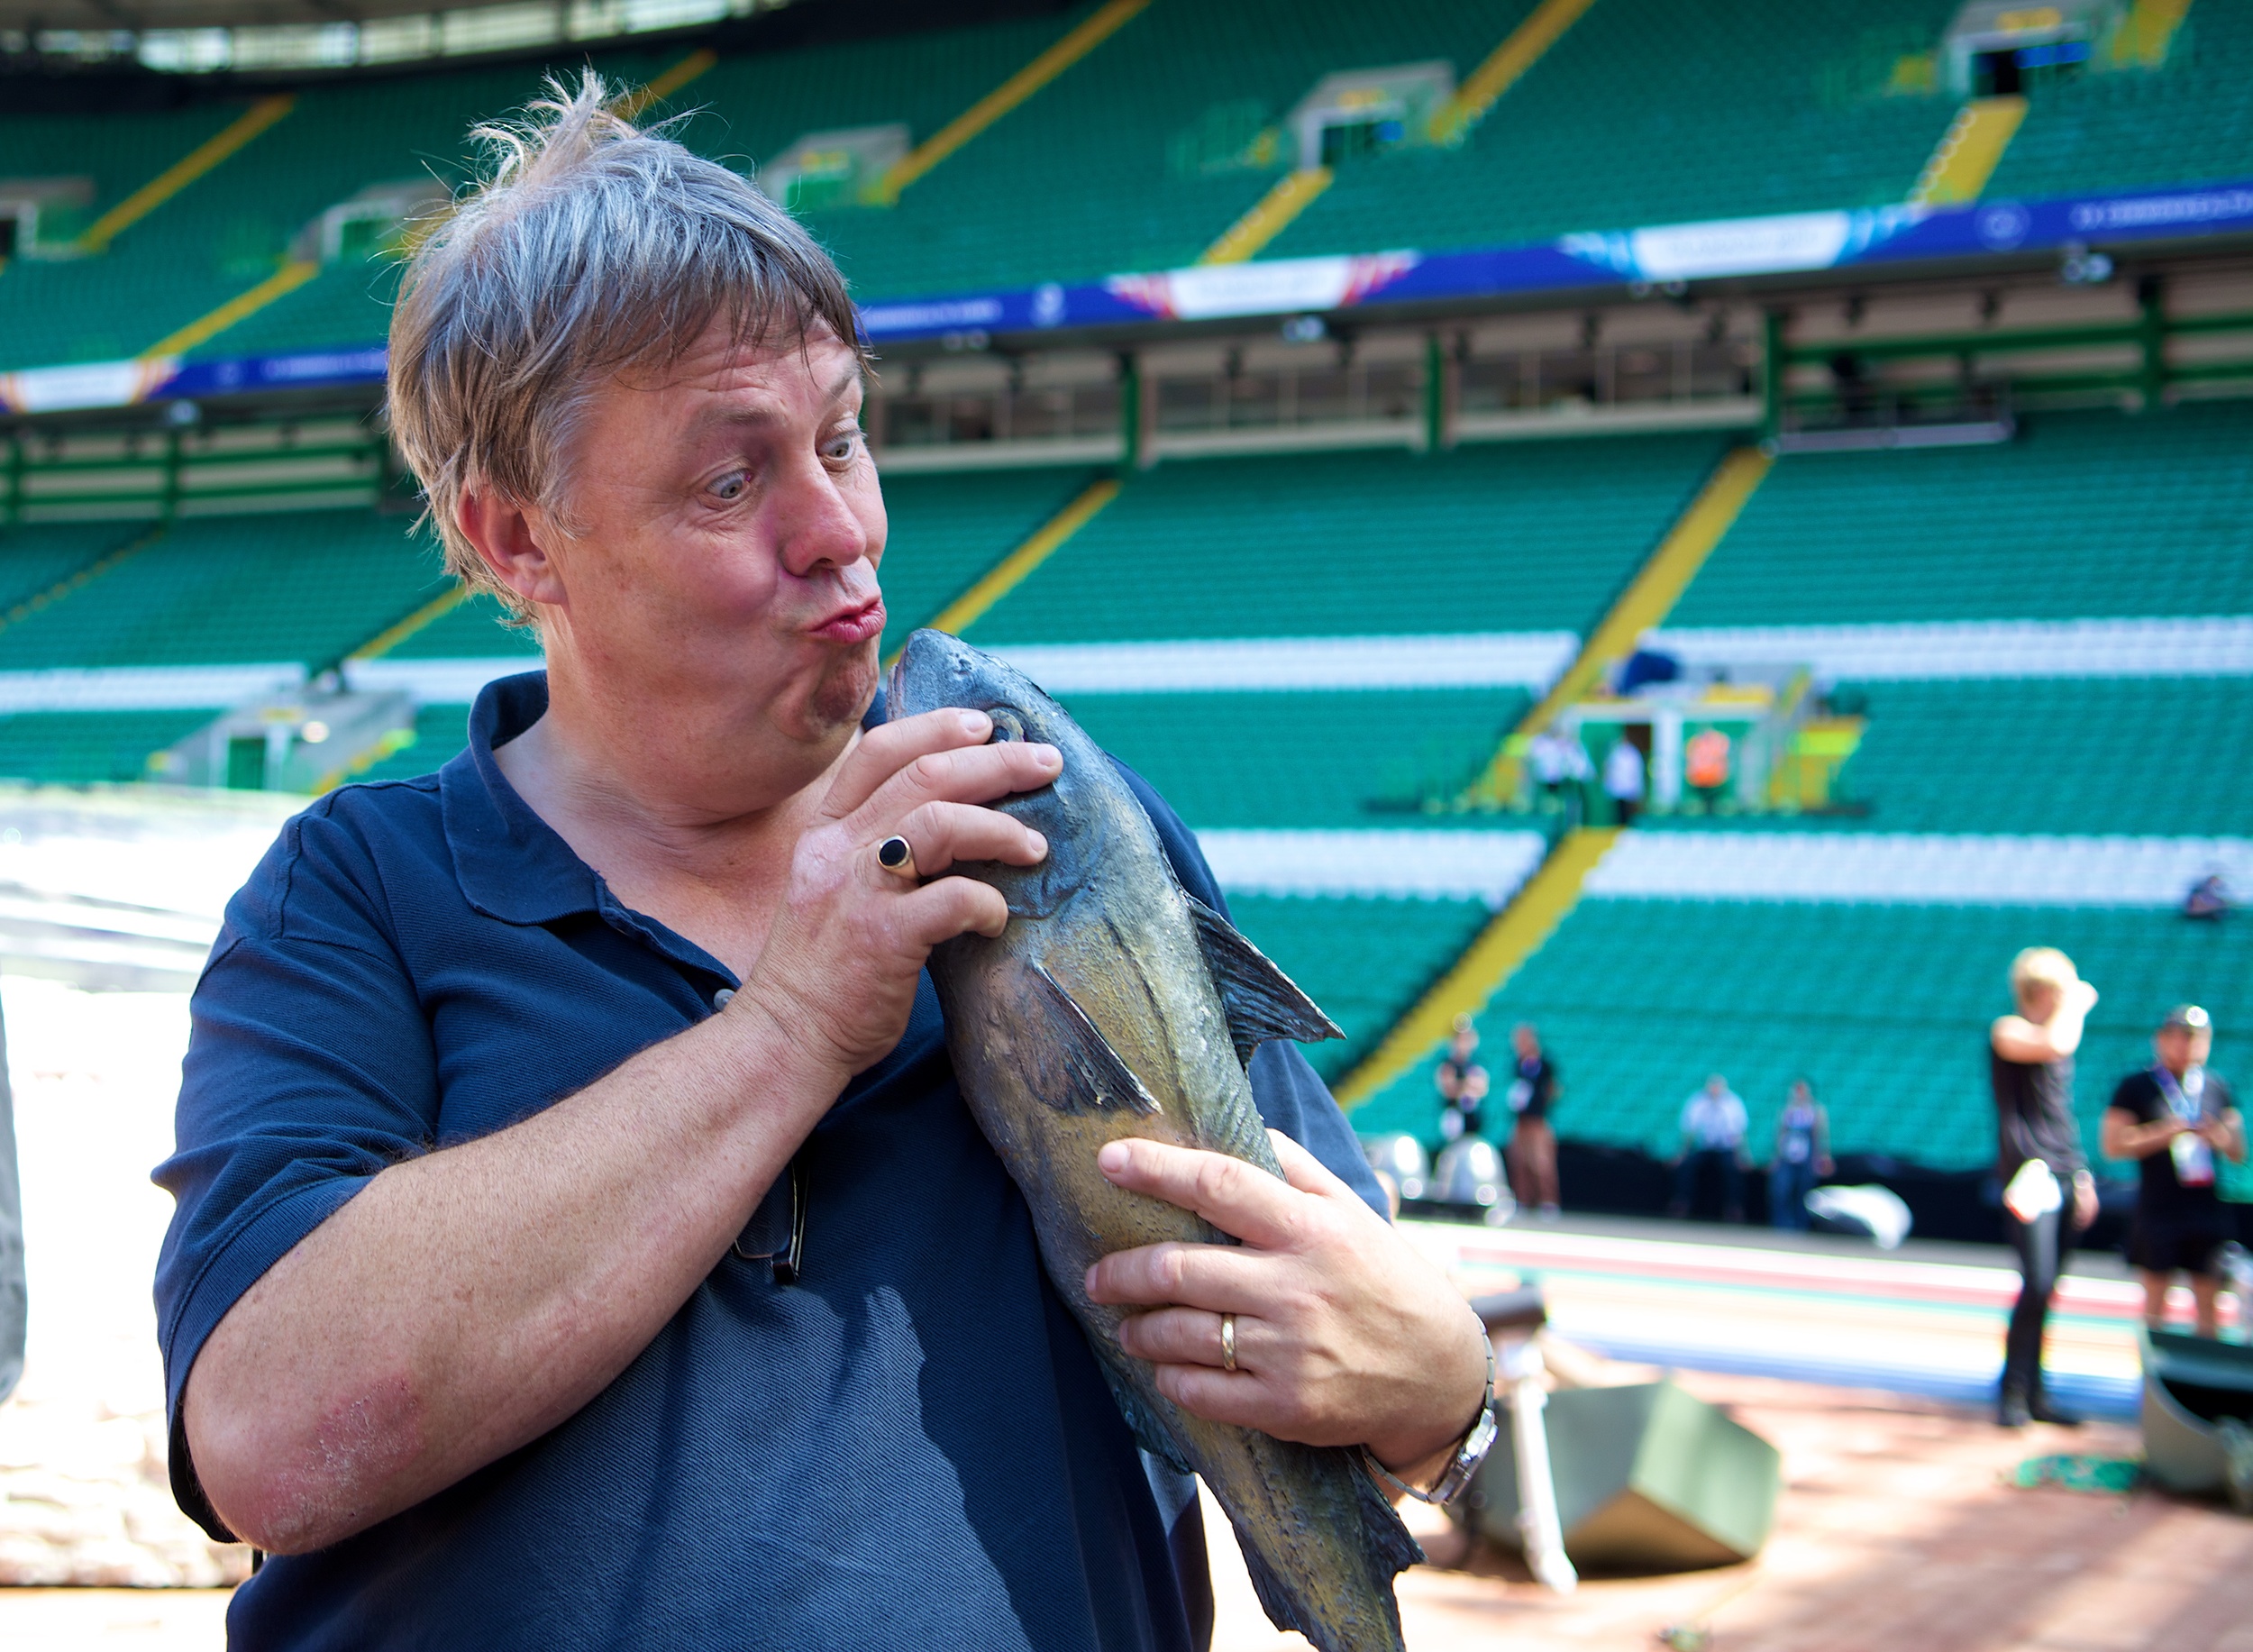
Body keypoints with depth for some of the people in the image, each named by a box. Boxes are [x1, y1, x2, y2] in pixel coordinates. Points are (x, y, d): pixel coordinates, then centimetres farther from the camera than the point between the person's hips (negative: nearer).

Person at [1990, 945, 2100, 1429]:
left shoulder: (2058, 1038, 22)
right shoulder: (2007, 1032, -4)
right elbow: (2056, 1044, -26)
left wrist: (2083, 1176, 20)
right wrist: (2078, 1003, -9)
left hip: (2065, 1175, 8)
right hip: (2029, 1171, -8)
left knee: (2047, 1289, 7)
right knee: (2037, 1284, -16)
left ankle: (2034, 1394, 11)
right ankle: (2012, 1393, -9)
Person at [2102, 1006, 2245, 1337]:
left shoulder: (2218, 1088, 11)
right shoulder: (2137, 1086, -1)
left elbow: (2239, 1154, 15)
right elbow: (2113, 1145, -6)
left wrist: (2220, 1138, -7)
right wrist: (2166, 1133, -14)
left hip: (2208, 1208, 3)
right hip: (2158, 1208, -3)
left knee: (2208, 1305, 5)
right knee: (2155, 1299, 0)